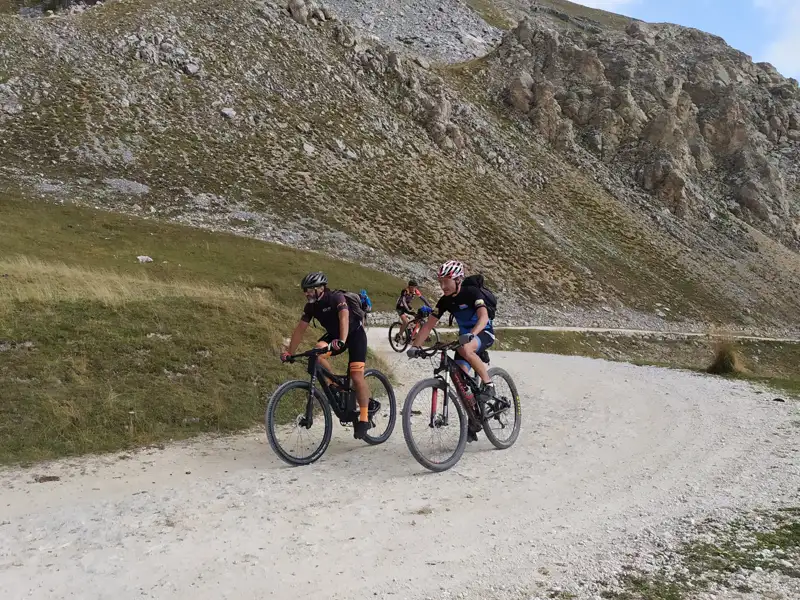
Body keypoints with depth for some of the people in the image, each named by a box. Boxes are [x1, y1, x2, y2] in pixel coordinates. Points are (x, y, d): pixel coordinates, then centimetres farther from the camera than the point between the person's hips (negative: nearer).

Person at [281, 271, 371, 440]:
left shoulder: (337, 298, -26)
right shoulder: (310, 306, -9)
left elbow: (344, 318, -42)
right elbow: (300, 329, -8)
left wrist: (342, 340, -59)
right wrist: (289, 352, -14)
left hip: (355, 334, -6)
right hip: (334, 335, 6)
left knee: (356, 376, -17)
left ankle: (364, 418, -6)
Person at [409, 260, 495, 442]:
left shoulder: (472, 293, -21)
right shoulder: (445, 301, -5)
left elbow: (483, 316, -36)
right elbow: (429, 325, -4)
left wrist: (472, 334, -54)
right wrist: (415, 345, -15)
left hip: (484, 333, -6)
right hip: (465, 336, 6)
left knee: (465, 349, -38)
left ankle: (488, 384, -18)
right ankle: (474, 421, 3)